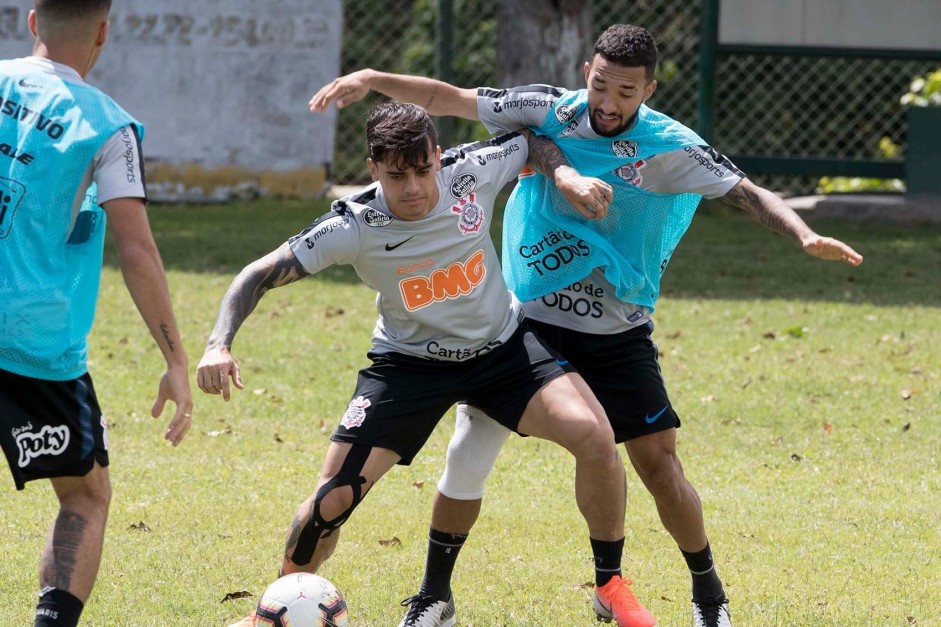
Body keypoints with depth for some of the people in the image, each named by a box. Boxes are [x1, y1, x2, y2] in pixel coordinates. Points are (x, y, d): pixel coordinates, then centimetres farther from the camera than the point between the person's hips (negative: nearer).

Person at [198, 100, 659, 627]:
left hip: (503, 343, 1)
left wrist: (566, 174, -19)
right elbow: (260, 275, -19)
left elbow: (536, 140, 3)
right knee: (334, 497, -11)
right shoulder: (353, 227, -24)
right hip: (410, 362, -1)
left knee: (595, 436, -22)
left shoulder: (472, 173, -19)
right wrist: (219, 345, -34)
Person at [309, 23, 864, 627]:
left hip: (618, 336, -2)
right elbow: (449, 99, -1)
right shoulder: (549, 111, -5)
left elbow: (748, 192, -18)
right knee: (468, 457, -1)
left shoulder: (669, 147, -12)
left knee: (659, 464, -8)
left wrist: (805, 234, -35)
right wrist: (372, 79, -12)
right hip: (525, 321, 2)